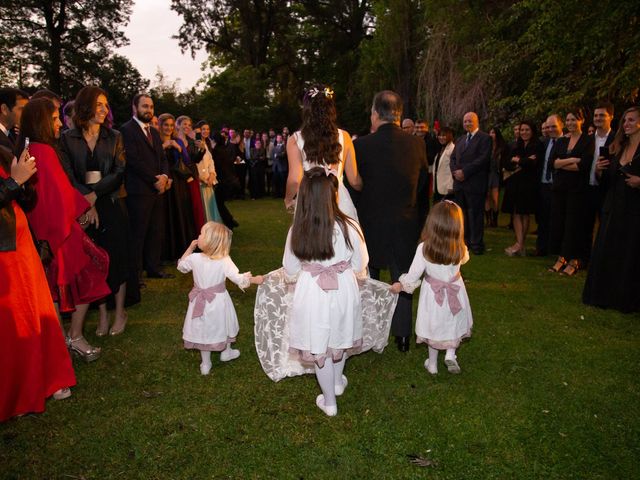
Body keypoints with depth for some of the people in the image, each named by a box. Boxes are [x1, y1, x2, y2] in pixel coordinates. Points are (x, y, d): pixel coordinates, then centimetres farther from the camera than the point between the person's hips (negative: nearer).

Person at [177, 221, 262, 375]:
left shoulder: (194, 258, -15)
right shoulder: (224, 261, -22)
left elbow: (181, 266, 6)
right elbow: (238, 278, -25)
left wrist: (190, 248, 9)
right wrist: (255, 279, -11)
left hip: (201, 302, 1)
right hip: (219, 301, -1)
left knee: (204, 329, 16)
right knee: (223, 325, 23)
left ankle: (205, 364, 27)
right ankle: (226, 352, 46)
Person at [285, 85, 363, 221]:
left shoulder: (295, 140, -3)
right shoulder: (344, 136, 2)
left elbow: (295, 180, -8)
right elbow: (354, 180, 5)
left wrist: (288, 199, 13)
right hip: (340, 201, 2)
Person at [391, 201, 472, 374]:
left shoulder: (423, 248, -26)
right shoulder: (460, 249, -23)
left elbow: (413, 275, -16)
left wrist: (401, 285, 2)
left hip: (432, 293, 0)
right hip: (455, 292, 0)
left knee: (434, 327, 19)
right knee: (454, 324, 26)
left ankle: (432, 363, 34)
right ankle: (451, 353, 14)